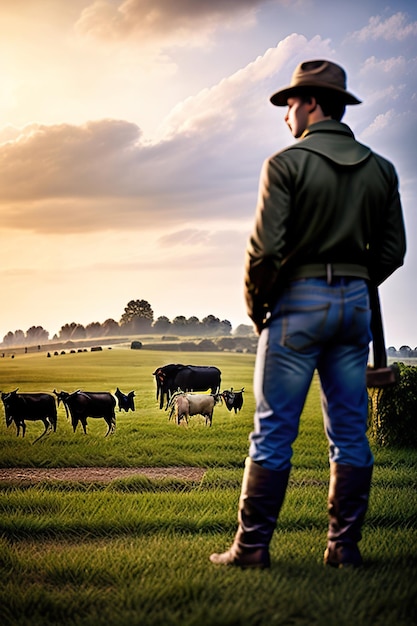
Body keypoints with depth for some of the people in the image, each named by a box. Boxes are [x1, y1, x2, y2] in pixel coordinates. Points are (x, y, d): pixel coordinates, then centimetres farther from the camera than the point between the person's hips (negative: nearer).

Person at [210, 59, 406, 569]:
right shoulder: (380, 169, 9)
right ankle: (345, 546, 11)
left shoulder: (287, 163, -8)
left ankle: (252, 545, 3)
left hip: (298, 300, -5)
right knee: (349, 432, 8)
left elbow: (265, 247, -14)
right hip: (355, 302, 5)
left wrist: (256, 307, -1)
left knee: (273, 432, -1)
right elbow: (392, 250, 9)